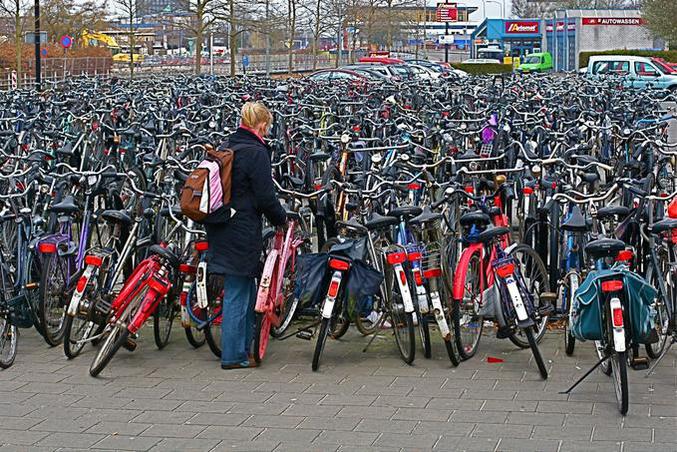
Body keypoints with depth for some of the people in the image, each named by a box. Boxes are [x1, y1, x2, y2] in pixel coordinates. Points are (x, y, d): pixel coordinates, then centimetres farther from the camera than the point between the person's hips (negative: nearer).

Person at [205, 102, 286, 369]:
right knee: (238, 293, -2)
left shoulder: (226, 149, 12)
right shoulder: (257, 153, -14)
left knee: (247, 290, 18)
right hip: (242, 233, -9)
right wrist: (282, 219, 2)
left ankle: (244, 347, 25)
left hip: (221, 230, 9)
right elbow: (266, 197, -16)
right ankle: (233, 355, 3)